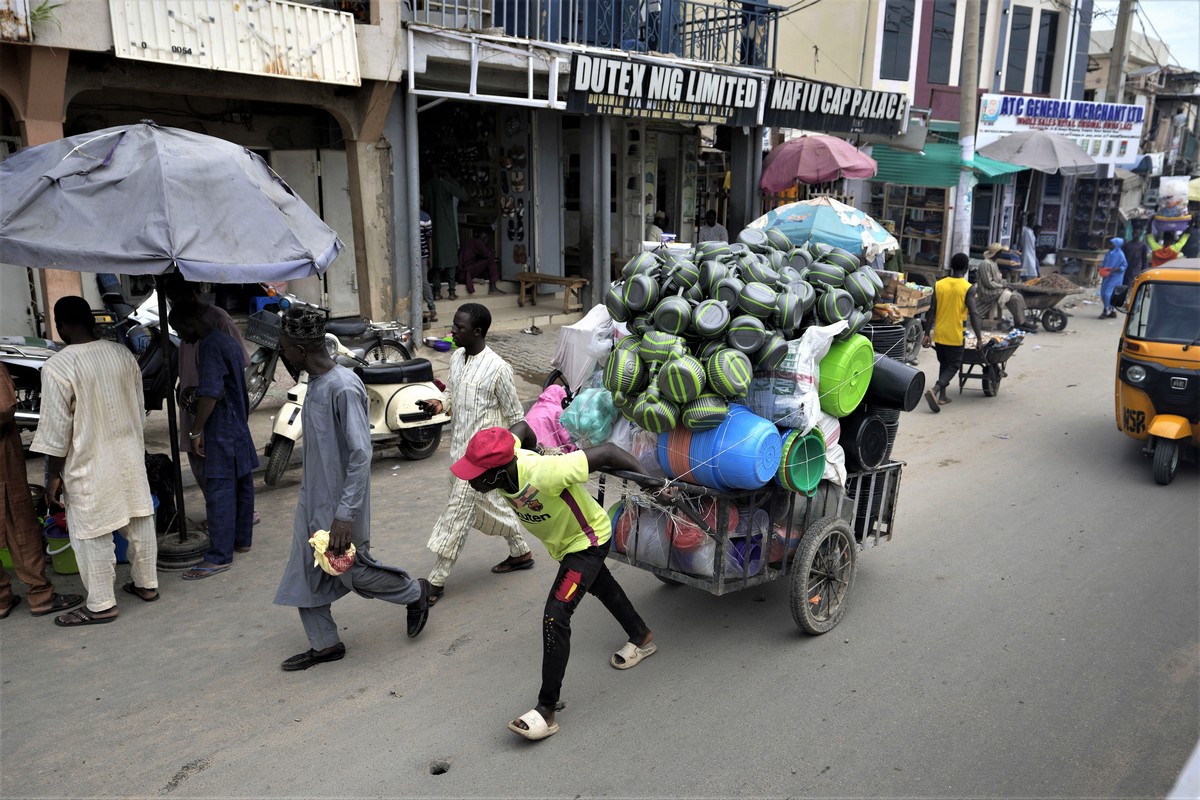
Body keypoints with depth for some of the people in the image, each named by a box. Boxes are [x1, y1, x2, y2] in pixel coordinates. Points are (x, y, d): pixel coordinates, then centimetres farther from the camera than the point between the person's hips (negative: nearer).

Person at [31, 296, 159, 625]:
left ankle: (101, 605, 16)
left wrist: (53, 475, -5)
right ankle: (146, 584, 31)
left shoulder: (57, 367, -18)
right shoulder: (122, 354, 0)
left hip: (90, 465, -6)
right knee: (140, 524, 16)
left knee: (93, 535, 6)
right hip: (130, 456, 6)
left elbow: (57, 429, -15)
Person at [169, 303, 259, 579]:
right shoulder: (229, 341, 13)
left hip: (221, 430, -10)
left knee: (219, 491, -6)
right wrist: (196, 391, 14)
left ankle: (219, 557, -2)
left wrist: (195, 431, -18)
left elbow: (211, 394, -24)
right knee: (242, 485, 16)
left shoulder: (209, 346, -17)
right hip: (240, 426, 10)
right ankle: (242, 539, 28)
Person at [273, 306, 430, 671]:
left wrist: (345, 514, -28)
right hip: (313, 495, 9)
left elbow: (361, 454, -27)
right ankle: (325, 644, 27)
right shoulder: (316, 381, 3)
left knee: (353, 571, 6)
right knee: (305, 572, 12)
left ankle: (414, 592, 31)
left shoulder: (343, 388, -25)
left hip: (339, 500, -9)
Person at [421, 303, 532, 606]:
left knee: (458, 512, -3)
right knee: (486, 505, 19)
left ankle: (437, 580, 8)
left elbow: (514, 416, -11)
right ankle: (521, 552, 38)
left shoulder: (497, 368, -19)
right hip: (459, 447, 8)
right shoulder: (455, 358, 2)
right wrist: (440, 404, -7)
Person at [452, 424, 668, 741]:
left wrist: (652, 482, -30)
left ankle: (546, 711, -9)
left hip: (587, 541, -8)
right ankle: (642, 638, 57)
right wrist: (535, 450, 16)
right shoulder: (505, 457, -27)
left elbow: (606, 452, -36)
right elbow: (522, 429, -4)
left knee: (555, 616, -18)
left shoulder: (544, 474, -46)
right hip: (561, 541, 8)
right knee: (601, 587, 30)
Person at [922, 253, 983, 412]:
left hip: (939, 334, 4)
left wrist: (927, 334, 6)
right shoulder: (968, 288, -10)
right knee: (953, 366, 4)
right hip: (955, 336, -4)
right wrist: (979, 337, -11)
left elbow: (932, 311, 1)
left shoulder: (939, 285, 1)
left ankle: (942, 396, 24)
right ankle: (934, 391, -17)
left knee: (943, 363, 20)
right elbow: (973, 314, -15)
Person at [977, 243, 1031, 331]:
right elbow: (988, 283, -21)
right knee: (1014, 298, -21)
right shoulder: (985, 263, -16)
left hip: (996, 289, 10)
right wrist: (1003, 286, -14)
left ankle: (1019, 323, -8)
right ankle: (1020, 323, -13)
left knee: (1019, 296, -4)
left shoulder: (993, 263, 17)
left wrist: (1005, 284, 4)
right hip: (988, 292, -10)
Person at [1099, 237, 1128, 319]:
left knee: (1108, 294, -11)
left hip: (1115, 277, -8)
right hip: (1107, 276, 8)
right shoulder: (1109, 253, 8)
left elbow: (1124, 266, -9)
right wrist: (1102, 267, -1)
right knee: (1103, 293, 9)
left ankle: (1107, 312, -2)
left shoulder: (1120, 254, -12)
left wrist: (1114, 269, -21)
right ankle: (1113, 311, 22)